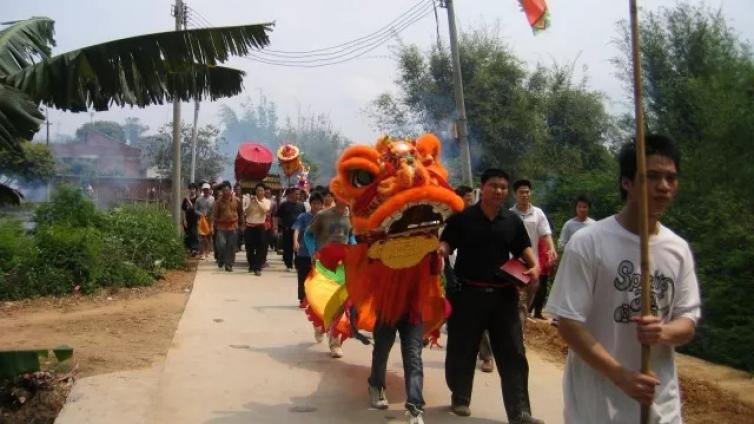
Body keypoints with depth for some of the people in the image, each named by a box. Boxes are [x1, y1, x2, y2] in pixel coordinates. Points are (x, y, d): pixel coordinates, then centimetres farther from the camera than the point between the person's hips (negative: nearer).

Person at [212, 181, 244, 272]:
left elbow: (241, 213, 12)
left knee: (231, 247, 3)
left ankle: (228, 264, 13)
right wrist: (215, 225, 2)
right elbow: (215, 214, 5)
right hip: (221, 226, -1)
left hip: (233, 226, 1)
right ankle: (221, 260, 15)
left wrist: (241, 223, 12)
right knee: (221, 244, -12)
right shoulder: (219, 201, -1)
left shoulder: (237, 200, 1)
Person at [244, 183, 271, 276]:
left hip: (260, 227, -2)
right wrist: (251, 203, -14)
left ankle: (258, 268, -7)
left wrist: (258, 201, -21)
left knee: (260, 249, -7)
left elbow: (266, 210, -17)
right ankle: (251, 266, 29)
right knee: (249, 248, 9)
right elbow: (245, 212, -2)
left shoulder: (267, 201, 3)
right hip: (249, 226, 2)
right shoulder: (250, 200, 7)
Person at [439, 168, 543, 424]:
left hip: (503, 294, 3)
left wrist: (534, 265, -5)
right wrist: (441, 251, -26)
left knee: (513, 353, 1)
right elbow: (446, 244, -4)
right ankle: (460, 399, 30)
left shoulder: (512, 221, 9)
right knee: (462, 349, 8)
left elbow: (523, 248, 13)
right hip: (468, 292, -2)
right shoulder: (462, 218, -2)